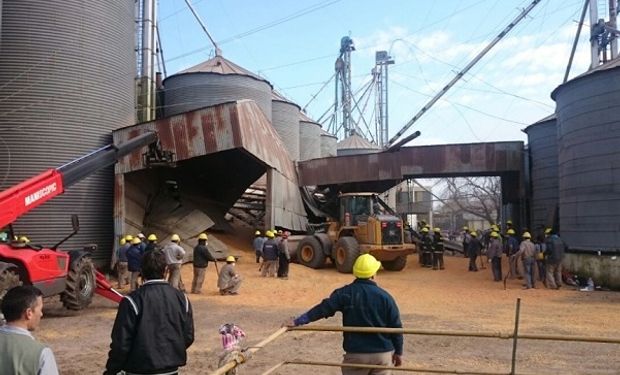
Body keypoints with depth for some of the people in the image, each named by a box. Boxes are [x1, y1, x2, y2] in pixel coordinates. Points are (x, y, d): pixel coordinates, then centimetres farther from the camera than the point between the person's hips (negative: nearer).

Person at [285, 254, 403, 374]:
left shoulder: (346, 293, -7)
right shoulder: (385, 297, -5)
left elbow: (323, 308, -14)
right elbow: (396, 326, -2)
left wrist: (298, 321, -12)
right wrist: (398, 351, 11)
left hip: (356, 353, -1)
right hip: (383, 354, 1)